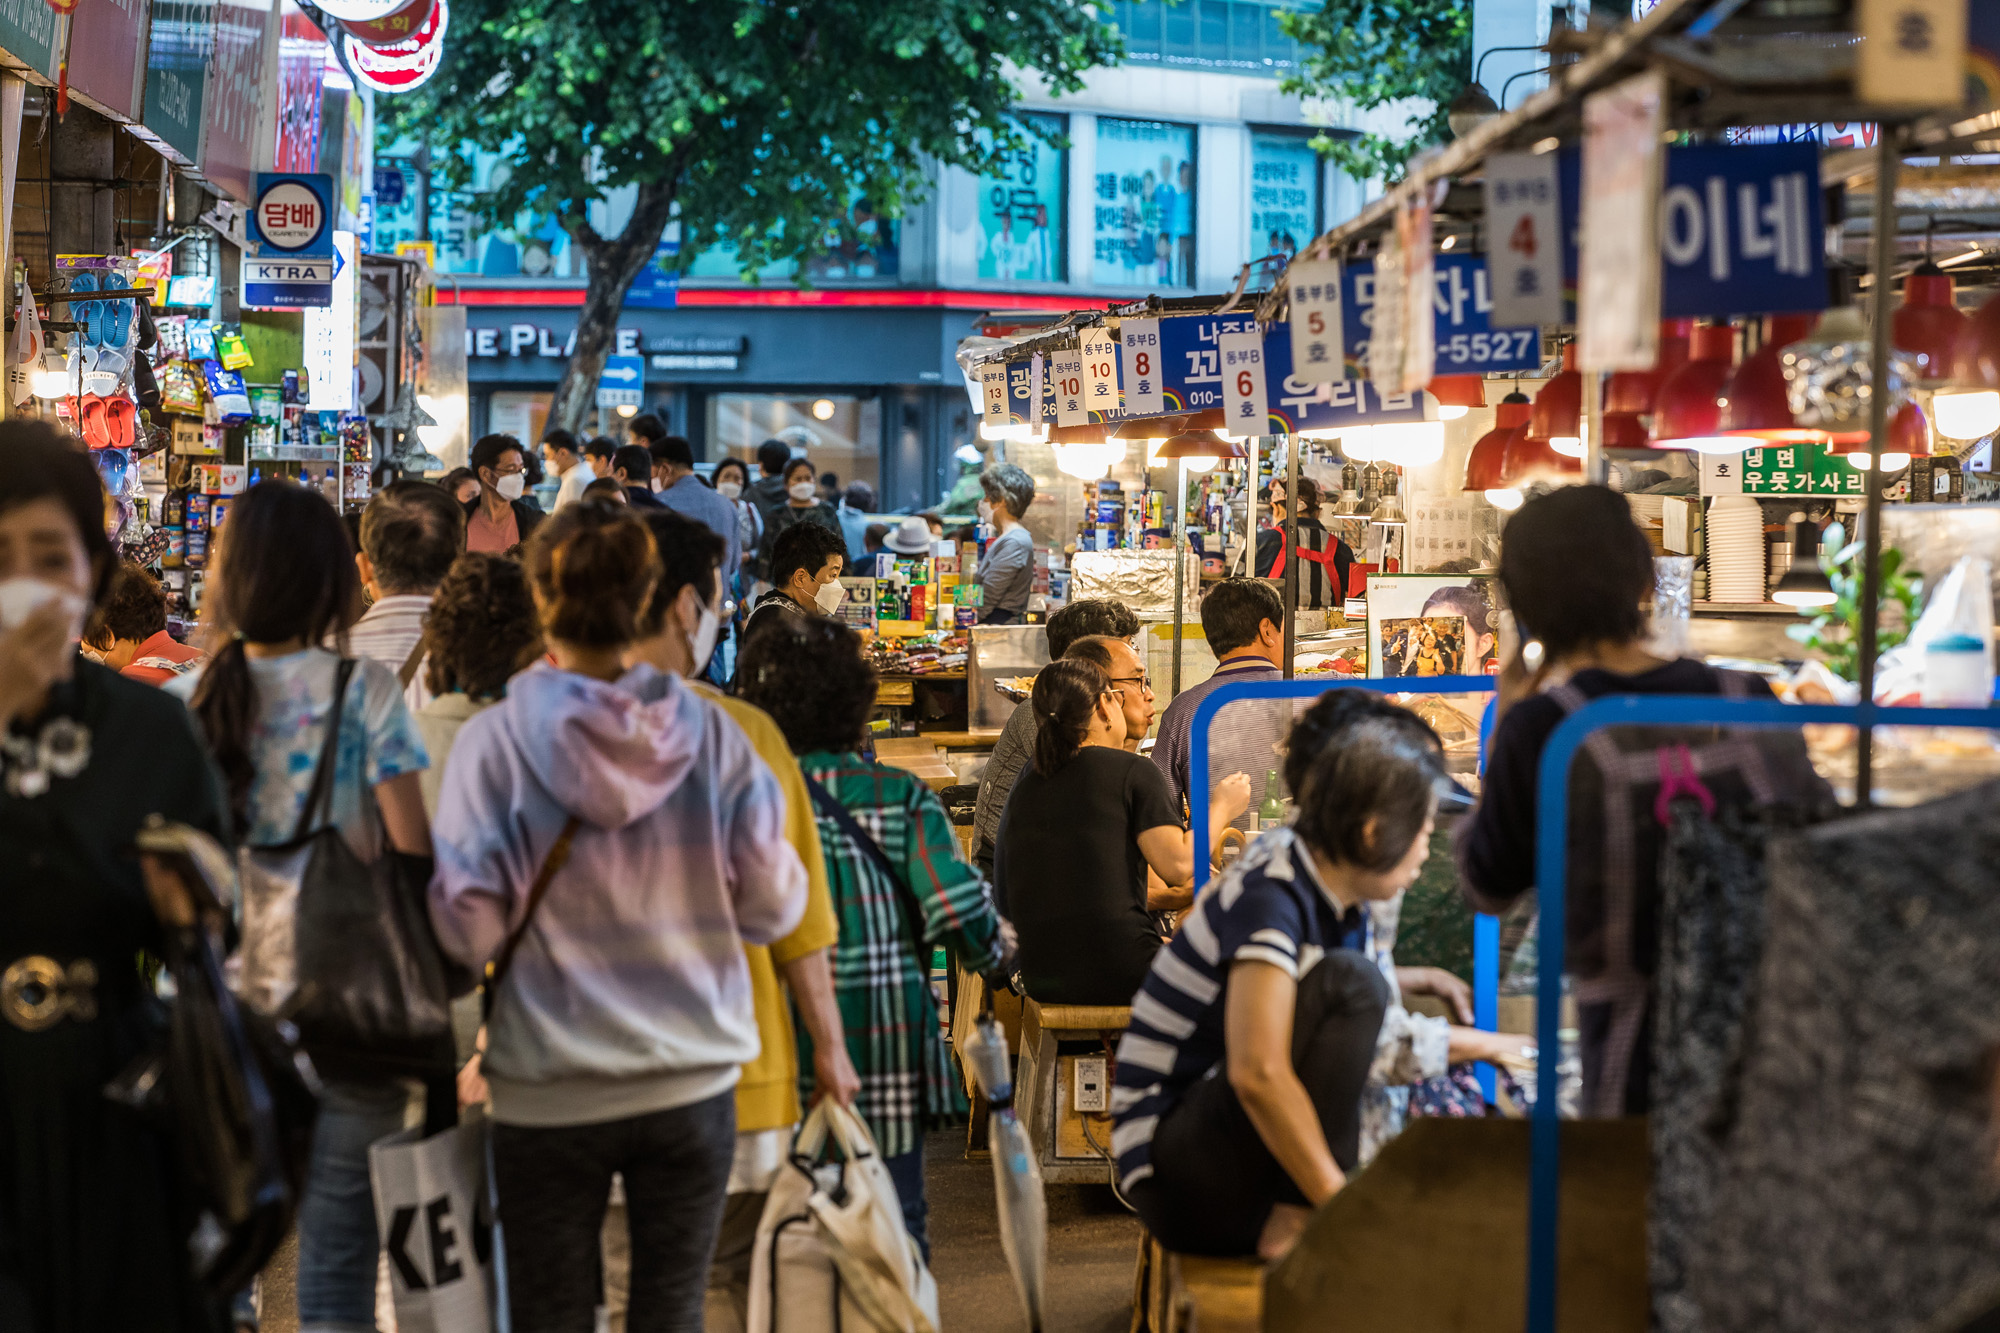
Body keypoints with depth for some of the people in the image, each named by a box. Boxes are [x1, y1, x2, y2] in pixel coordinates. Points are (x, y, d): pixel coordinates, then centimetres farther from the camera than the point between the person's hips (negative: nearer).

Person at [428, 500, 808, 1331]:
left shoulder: (496, 741, -10)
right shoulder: (710, 735, -5)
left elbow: (467, 929, -11)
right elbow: (773, 904, -1)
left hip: (550, 1093, -1)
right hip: (692, 1080, 2)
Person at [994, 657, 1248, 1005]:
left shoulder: (1025, 785, 13)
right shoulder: (1131, 771, -6)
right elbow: (1178, 865, -14)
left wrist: (1161, 900, 25)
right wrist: (1220, 808, 4)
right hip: (1120, 979, -7)